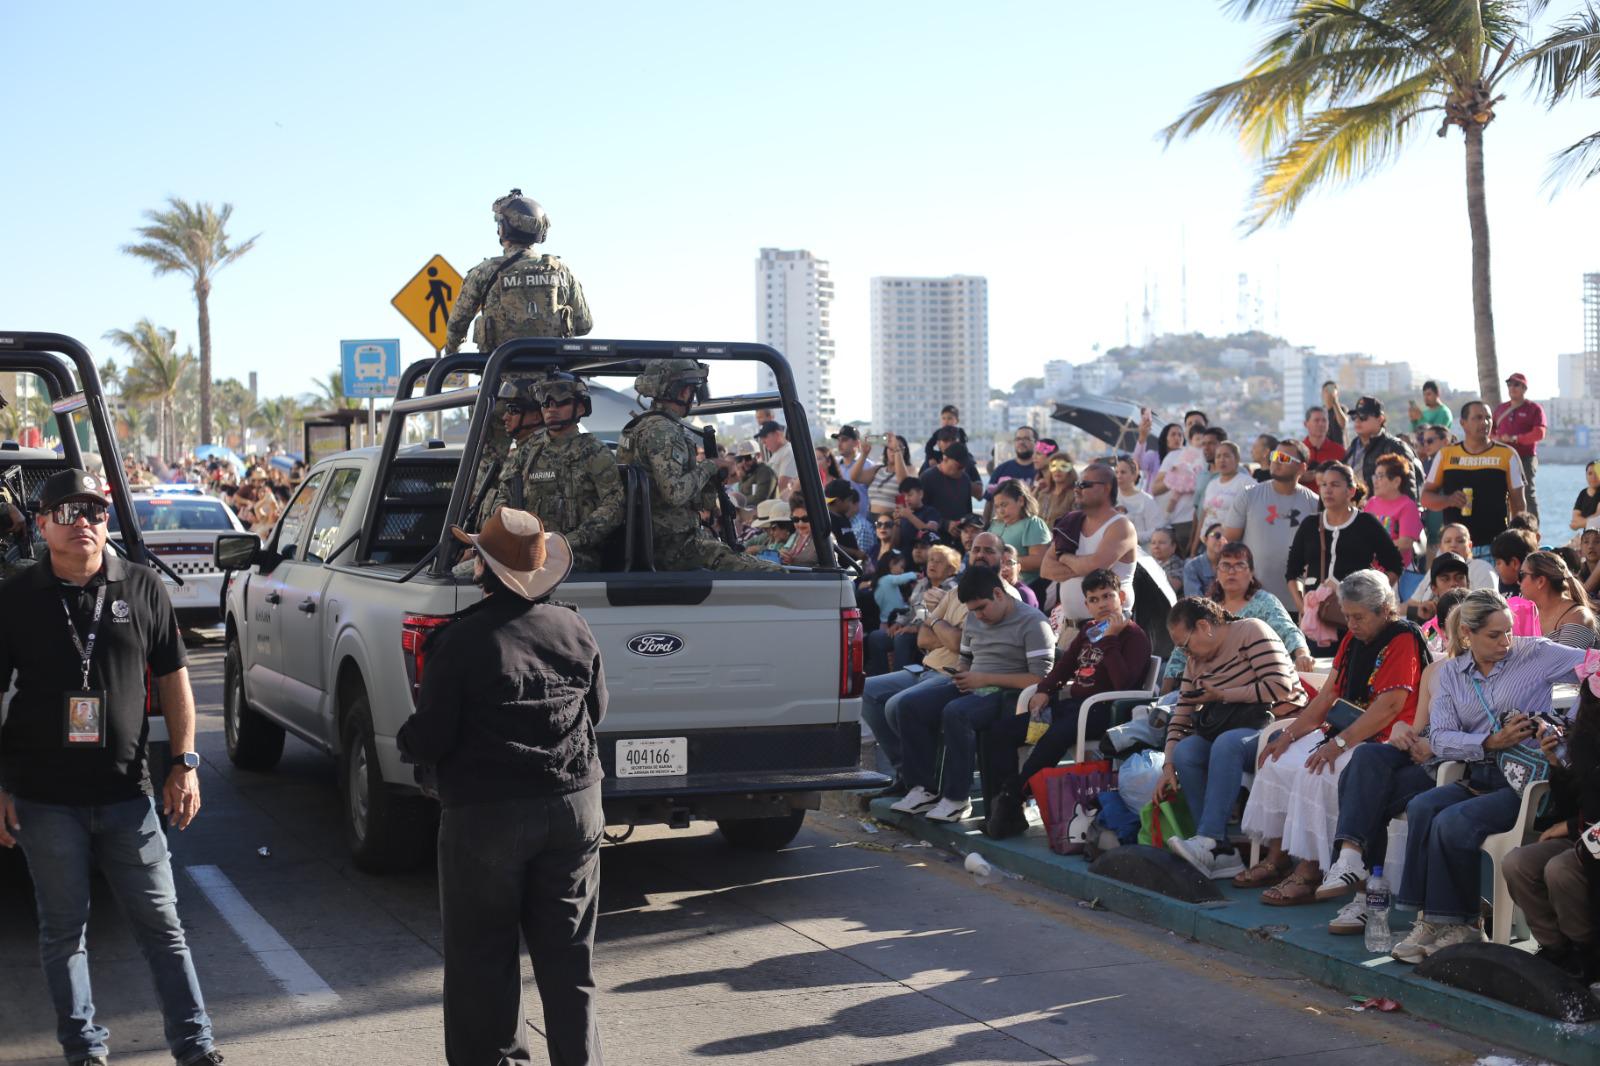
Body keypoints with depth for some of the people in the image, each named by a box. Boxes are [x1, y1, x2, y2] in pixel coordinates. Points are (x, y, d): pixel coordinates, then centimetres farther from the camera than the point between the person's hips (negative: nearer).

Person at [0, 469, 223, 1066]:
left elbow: (173, 680, 8)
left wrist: (184, 763, 1)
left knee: (161, 923, 5)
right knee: (64, 928, 8)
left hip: (126, 793, 1)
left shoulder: (142, 589, 3)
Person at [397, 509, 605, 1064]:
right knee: (567, 951, 13)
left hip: (486, 815, -4)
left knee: (483, 955, 8)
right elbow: (596, 710, 13)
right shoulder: (575, 630, 1)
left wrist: (405, 741, 8)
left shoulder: (463, 640, -15)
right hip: (574, 809, 5)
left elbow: (429, 739, -13)